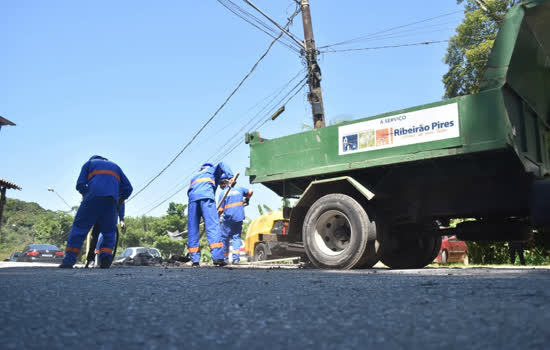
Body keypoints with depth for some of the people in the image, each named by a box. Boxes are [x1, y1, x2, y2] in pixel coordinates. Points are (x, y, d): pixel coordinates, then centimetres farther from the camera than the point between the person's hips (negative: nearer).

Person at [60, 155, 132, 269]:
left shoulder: (89, 163, 24)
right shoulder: (115, 166, 32)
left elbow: (80, 185, 10)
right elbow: (128, 188, 21)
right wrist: (120, 202, 31)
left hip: (93, 197, -2)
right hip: (111, 201, 2)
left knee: (79, 227, 3)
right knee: (109, 232, 12)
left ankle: (69, 260, -3)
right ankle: (105, 258, -7)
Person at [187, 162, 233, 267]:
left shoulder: (194, 177, 41)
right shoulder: (212, 170, 31)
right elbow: (221, 165, 11)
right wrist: (231, 176, 0)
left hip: (192, 198, 5)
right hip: (206, 196, -4)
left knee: (193, 229, 5)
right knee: (213, 227, -12)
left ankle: (195, 260, 0)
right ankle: (217, 257, -23)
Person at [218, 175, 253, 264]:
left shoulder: (223, 193, -5)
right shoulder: (239, 188, 7)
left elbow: (220, 210, -9)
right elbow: (250, 192, 21)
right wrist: (246, 200, 38)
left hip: (228, 218, -4)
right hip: (239, 217, 4)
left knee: (224, 238, 10)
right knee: (236, 237, 10)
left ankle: (225, 258, 15)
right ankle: (236, 257, -5)